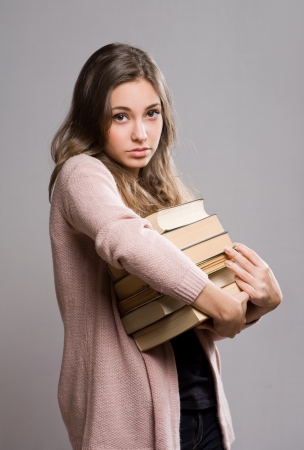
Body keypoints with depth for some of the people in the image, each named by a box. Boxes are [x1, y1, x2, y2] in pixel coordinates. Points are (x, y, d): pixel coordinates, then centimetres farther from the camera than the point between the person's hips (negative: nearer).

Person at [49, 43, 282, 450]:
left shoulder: (168, 193, 11)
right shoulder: (82, 174, -9)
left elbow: (210, 326, 12)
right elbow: (124, 239, -33)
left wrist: (262, 302, -7)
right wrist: (221, 305, -25)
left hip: (203, 404, 7)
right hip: (133, 413, -6)